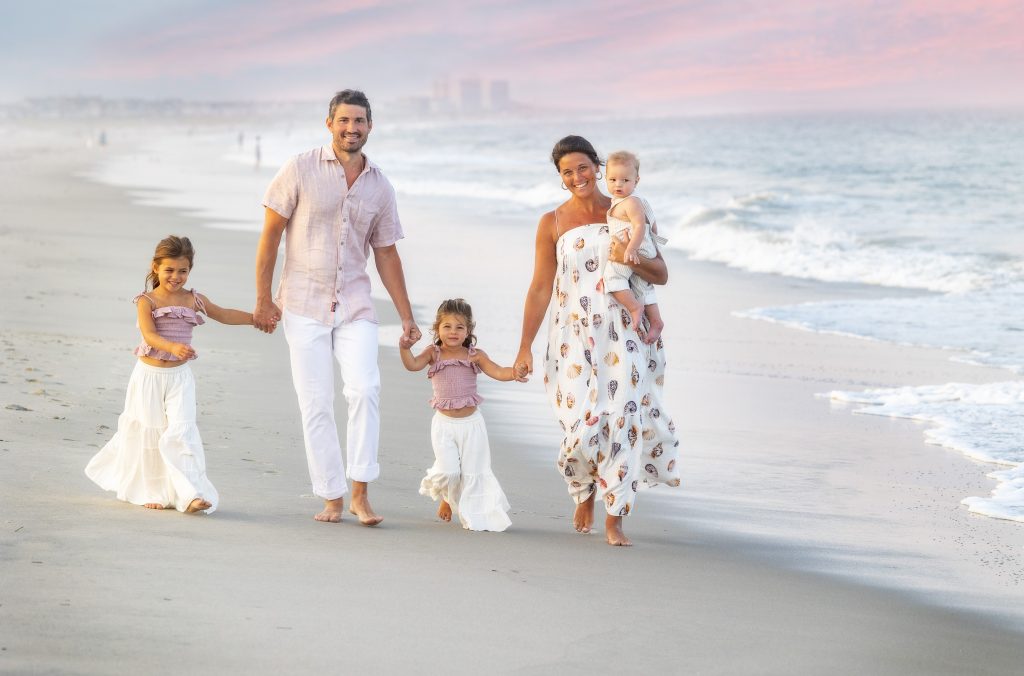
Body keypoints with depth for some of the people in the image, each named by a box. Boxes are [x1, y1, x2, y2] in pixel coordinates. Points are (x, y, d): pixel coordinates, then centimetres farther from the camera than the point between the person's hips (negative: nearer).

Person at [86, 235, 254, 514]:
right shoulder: (147, 301, -8)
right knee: (149, 433, 6)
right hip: (150, 375, -2)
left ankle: (189, 493, -16)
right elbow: (150, 335, -22)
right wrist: (173, 347, -40)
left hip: (179, 376, 2)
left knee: (180, 432, -10)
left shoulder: (194, 300, 4)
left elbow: (223, 315, 18)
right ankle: (152, 491, 21)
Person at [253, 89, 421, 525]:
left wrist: (406, 317, 11)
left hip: (355, 305, 2)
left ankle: (360, 493, -9)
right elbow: (271, 233, -2)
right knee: (316, 403, -2)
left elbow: (386, 254, 14)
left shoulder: (379, 187, 7)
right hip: (304, 305, -2)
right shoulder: (301, 170, -3)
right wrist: (262, 298, -6)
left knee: (364, 389, -16)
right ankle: (332, 497, 8)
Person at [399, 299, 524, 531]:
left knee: (473, 472, 3)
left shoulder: (475, 355, -1)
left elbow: (498, 372, -8)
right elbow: (413, 365, -17)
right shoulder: (433, 353, -2)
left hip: (471, 422, 1)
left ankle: (475, 514, 17)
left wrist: (514, 373, -29)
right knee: (448, 470, -7)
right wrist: (404, 348, -36)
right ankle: (446, 498, 26)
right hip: (444, 423, -1)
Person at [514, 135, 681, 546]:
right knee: (583, 423, -7)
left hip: (623, 336, 1)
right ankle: (585, 495, 25)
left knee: (623, 419, -8)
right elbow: (540, 289, 4)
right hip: (575, 338, 0)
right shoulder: (552, 224, 4)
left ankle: (615, 520, 1)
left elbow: (661, 275, 6)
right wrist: (525, 347, 1)